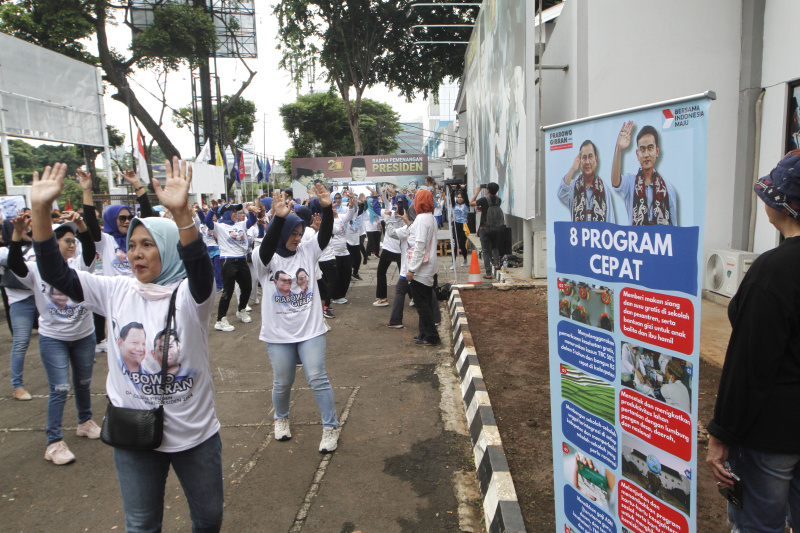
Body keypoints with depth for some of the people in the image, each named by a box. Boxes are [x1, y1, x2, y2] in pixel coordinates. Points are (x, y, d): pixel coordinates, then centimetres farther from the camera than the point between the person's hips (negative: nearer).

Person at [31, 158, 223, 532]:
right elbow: (56, 274, -8)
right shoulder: (116, 291, -2)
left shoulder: (190, 295, -16)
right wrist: (40, 209, -20)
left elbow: (201, 270, -38)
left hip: (195, 433, -3)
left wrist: (181, 213, -54)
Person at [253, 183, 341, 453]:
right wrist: (279, 218, -45)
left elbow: (325, 235, -13)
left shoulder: (307, 251, 1)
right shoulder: (265, 259, -7)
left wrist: (327, 208, -30)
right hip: (278, 333, -1)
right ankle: (281, 419, 42)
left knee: (317, 378, 1)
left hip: (310, 330, 1)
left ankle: (330, 427, 15)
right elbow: (267, 247, -30)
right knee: (283, 382, 14)